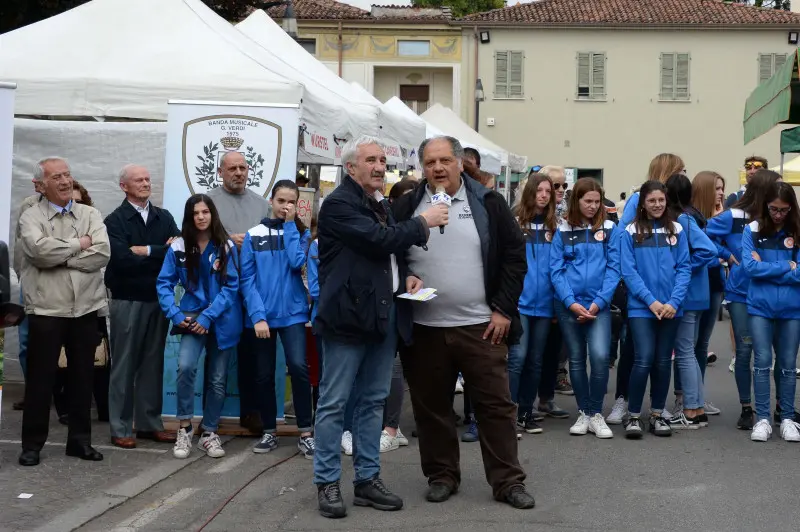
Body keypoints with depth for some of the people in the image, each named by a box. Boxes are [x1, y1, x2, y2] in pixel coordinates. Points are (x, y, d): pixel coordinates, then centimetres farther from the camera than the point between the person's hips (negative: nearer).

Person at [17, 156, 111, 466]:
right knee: (40, 378, 4)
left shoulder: (90, 215, 7)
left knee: (82, 377, 11)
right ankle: (32, 444, 14)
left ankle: (80, 440, 22)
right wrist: (79, 245, -10)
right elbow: (40, 250, -21)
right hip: (46, 310, -3)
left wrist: (59, 257, -12)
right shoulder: (31, 217, -1)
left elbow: (102, 254, -9)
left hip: (85, 309, 3)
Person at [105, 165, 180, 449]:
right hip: (127, 301, -4)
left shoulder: (164, 217, 11)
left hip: (159, 299, 4)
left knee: (153, 363, 10)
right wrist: (162, 252, -12)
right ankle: (121, 428, 6)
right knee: (124, 364, 1)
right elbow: (122, 259, -18)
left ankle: (150, 423, 18)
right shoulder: (115, 220, -4)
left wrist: (146, 251, -15)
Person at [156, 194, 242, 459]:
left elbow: (231, 286, -8)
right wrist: (175, 315, -13)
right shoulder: (178, 247, -2)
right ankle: (184, 429, -9)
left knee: (218, 379, 7)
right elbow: (164, 283, 0)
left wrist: (209, 316, -17)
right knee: (185, 366, -23)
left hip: (221, 320, 1)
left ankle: (209, 433, 22)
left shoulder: (226, 246, -5)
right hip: (192, 317, -1)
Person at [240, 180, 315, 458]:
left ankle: (305, 434, -8)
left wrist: (289, 226, -7)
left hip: (292, 312, -1)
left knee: (298, 367, -16)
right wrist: (257, 315, -12)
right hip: (262, 315, 1)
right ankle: (269, 432, 21)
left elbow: (297, 263, -13)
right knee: (264, 375, 7)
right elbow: (247, 279, -2)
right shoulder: (254, 235, 2)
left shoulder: (303, 233, 6)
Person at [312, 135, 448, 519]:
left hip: (384, 315, 8)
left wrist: (405, 276, 8)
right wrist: (423, 223, -11)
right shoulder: (339, 204, -10)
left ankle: (367, 479, 19)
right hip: (349, 315, -8)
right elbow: (379, 241, -21)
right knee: (334, 402, -1)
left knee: (373, 401, 12)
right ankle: (327, 483, 7)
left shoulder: (379, 204, 17)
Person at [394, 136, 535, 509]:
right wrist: (404, 280, -9)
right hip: (424, 328, 1)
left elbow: (514, 255, 2)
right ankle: (441, 476, 24)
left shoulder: (488, 204, 1)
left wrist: (503, 309, -4)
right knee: (432, 407, 9)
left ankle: (508, 481, 11)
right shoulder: (406, 208, 4)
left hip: (480, 325, -1)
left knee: (496, 404, 2)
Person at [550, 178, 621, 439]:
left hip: (598, 304, -1)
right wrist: (571, 302, -12)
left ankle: (596, 414, 1)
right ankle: (583, 413, 21)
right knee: (576, 359, 8)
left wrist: (598, 302, -11)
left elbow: (613, 268, -1)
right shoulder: (562, 231, 5)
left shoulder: (610, 229, 4)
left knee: (600, 356, -15)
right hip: (568, 305, 1)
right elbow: (556, 270, -1)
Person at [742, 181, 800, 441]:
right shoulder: (753, 230, -1)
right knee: (762, 363, 1)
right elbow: (750, 266, -11)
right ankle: (763, 418, 9)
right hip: (760, 306, -1)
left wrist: (766, 268, -10)